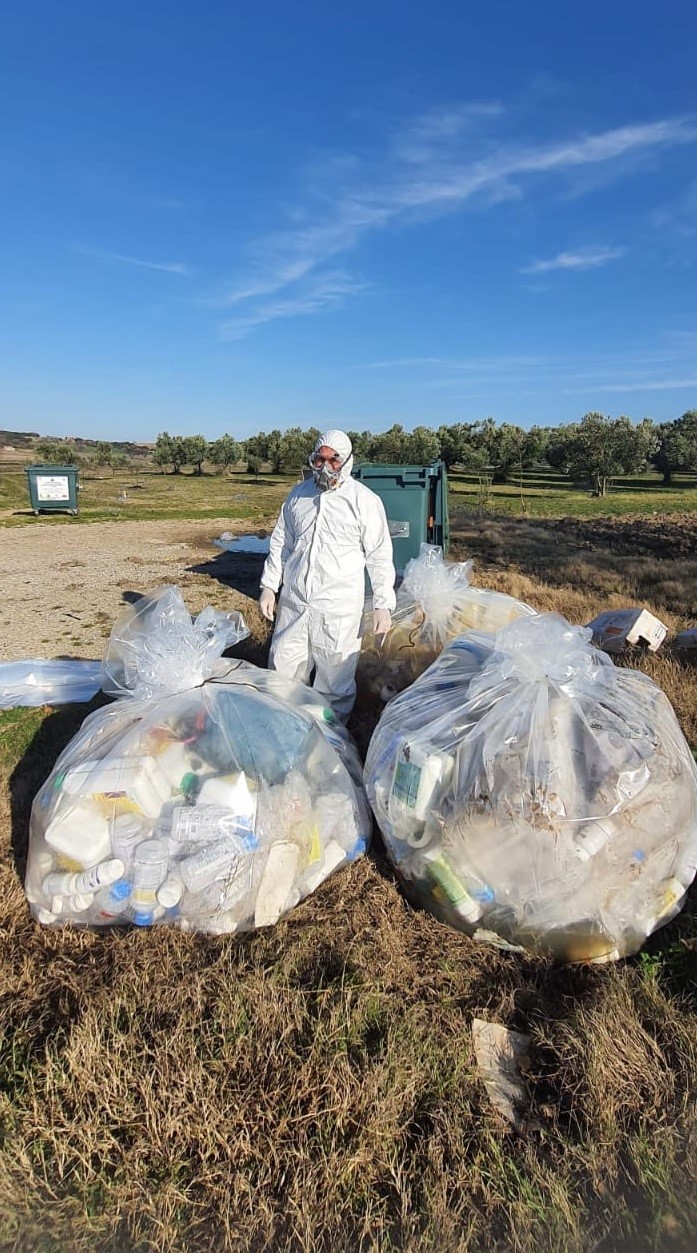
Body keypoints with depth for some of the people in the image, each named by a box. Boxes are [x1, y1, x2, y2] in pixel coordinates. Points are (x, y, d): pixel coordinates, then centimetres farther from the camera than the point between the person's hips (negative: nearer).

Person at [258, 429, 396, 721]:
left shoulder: (364, 500, -5)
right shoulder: (298, 494, 9)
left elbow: (380, 556, -5)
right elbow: (281, 543, 16)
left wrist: (383, 605, -9)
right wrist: (269, 587, 11)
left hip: (338, 607, -4)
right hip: (293, 601, 5)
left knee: (335, 679, 5)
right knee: (282, 669, 14)